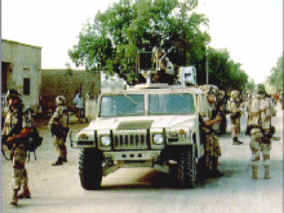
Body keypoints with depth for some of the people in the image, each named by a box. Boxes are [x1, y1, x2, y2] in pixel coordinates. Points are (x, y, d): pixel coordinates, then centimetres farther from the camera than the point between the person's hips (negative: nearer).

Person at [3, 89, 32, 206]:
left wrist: (14, 137, -25)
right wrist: (4, 136, 3)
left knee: (17, 167, -15)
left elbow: (26, 131, -19)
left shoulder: (23, 113, -13)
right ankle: (26, 191, 31)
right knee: (21, 167, 18)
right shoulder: (9, 113, 12)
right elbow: (6, 127, 22)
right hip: (12, 144, 8)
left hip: (21, 143, -8)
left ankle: (15, 196, -17)